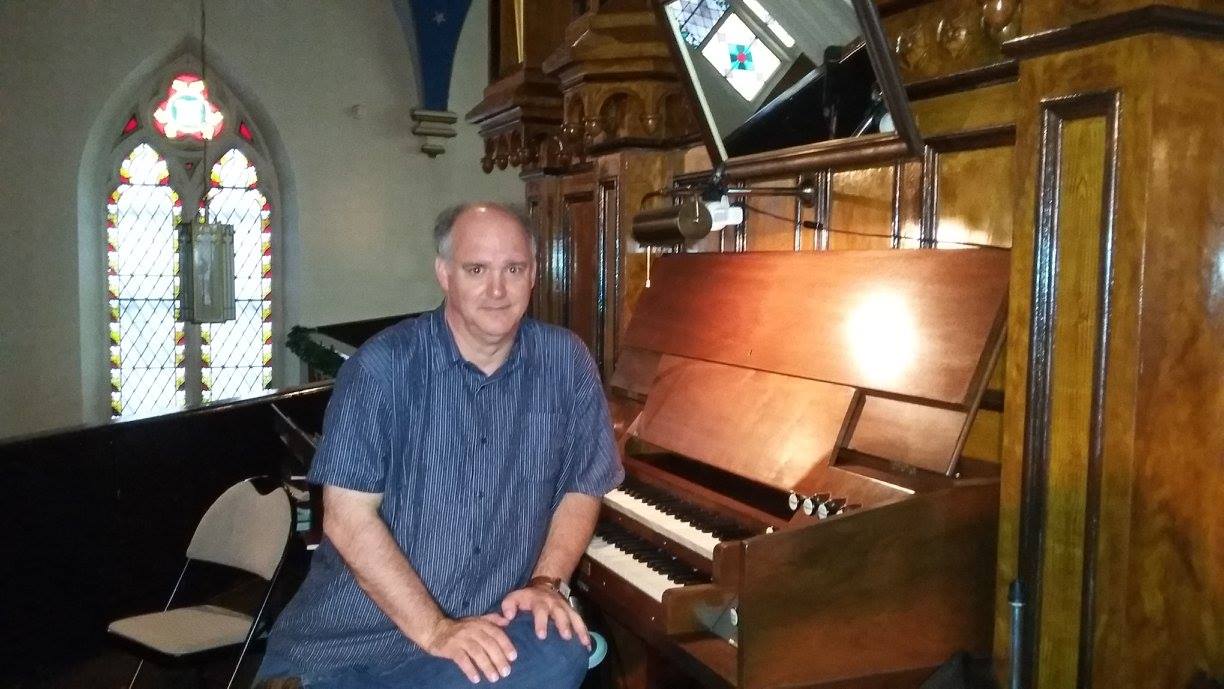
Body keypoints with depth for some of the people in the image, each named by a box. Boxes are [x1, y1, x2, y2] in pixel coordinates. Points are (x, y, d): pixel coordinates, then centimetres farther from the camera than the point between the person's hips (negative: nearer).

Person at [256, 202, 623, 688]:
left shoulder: (567, 363, 0)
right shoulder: (383, 365, -10)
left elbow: (583, 487, 9)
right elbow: (348, 517, -13)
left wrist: (545, 582, -7)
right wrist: (433, 628, -17)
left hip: (489, 628, 4)